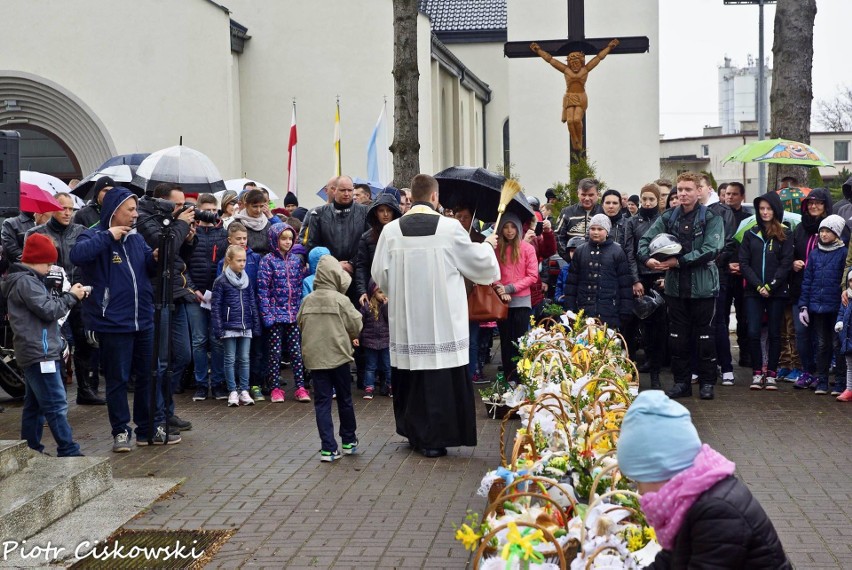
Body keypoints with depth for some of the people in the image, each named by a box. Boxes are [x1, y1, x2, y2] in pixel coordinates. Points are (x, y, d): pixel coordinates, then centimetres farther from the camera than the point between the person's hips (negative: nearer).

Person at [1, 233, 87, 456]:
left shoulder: (25, 279, 20)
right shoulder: (26, 281, -13)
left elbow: (45, 306, 21)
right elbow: (48, 311, -17)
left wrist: (66, 296, 8)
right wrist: (71, 296, -6)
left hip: (32, 354, 11)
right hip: (40, 353, -11)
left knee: (34, 405, 13)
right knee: (57, 406, -10)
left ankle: (30, 452, 17)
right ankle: (69, 452, -10)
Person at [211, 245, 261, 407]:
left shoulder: (247, 280, 10)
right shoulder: (221, 281, -4)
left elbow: (253, 304, 13)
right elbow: (215, 307, -6)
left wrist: (256, 325, 8)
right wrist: (218, 329, -11)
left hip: (246, 327, 4)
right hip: (229, 327, -4)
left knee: (244, 359, 6)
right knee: (230, 360, 3)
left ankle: (244, 391, 11)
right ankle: (232, 392, 9)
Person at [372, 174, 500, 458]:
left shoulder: (391, 230, -3)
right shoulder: (450, 228, -9)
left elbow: (380, 274, 2)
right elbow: (480, 263, 1)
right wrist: (488, 246, 23)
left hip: (405, 320, 3)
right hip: (443, 320, -3)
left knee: (411, 376, 14)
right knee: (441, 379, 4)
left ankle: (414, 432, 25)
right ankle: (435, 439, 7)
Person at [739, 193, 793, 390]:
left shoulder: (785, 234, 2)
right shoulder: (751, 234, 8)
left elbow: (786, 264, -4)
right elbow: (744, 263, 3)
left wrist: (770, 286, -12)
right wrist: (758, 285, -9)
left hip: (777, 292, -1)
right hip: (753, 292, 1)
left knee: (774, 334, 4)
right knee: (753, 333, -6)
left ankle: (771, 374, 10)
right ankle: (757, 373, 5)